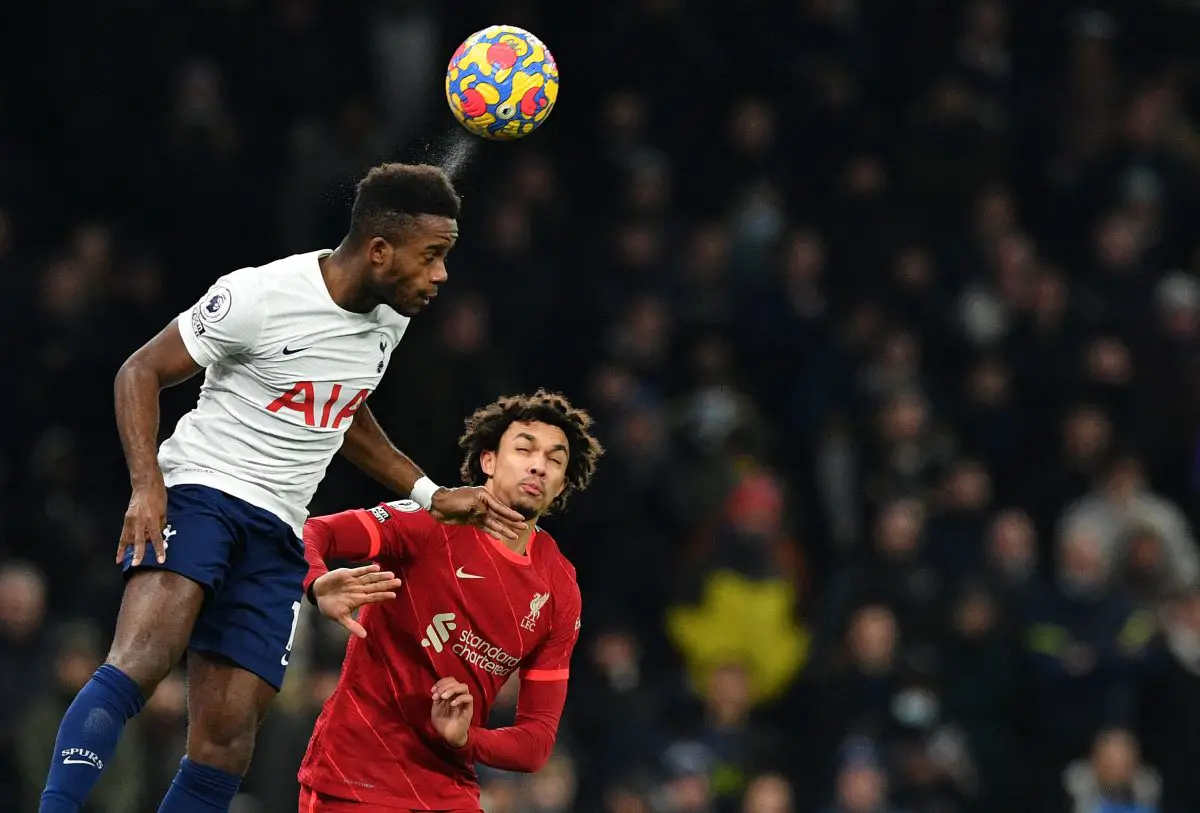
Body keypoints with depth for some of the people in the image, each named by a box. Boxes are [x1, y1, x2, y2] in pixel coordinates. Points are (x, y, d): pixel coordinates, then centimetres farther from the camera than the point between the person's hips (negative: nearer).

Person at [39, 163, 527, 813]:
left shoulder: (390, 314, 10)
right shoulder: (259, 297, -13)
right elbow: (140, 373, -7)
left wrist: (429, 495, 21)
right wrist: (147, 486, -19)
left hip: (277, 537, 7)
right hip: (198, 492, -7)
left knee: (224, 746, -4)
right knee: (144, 656, -32)